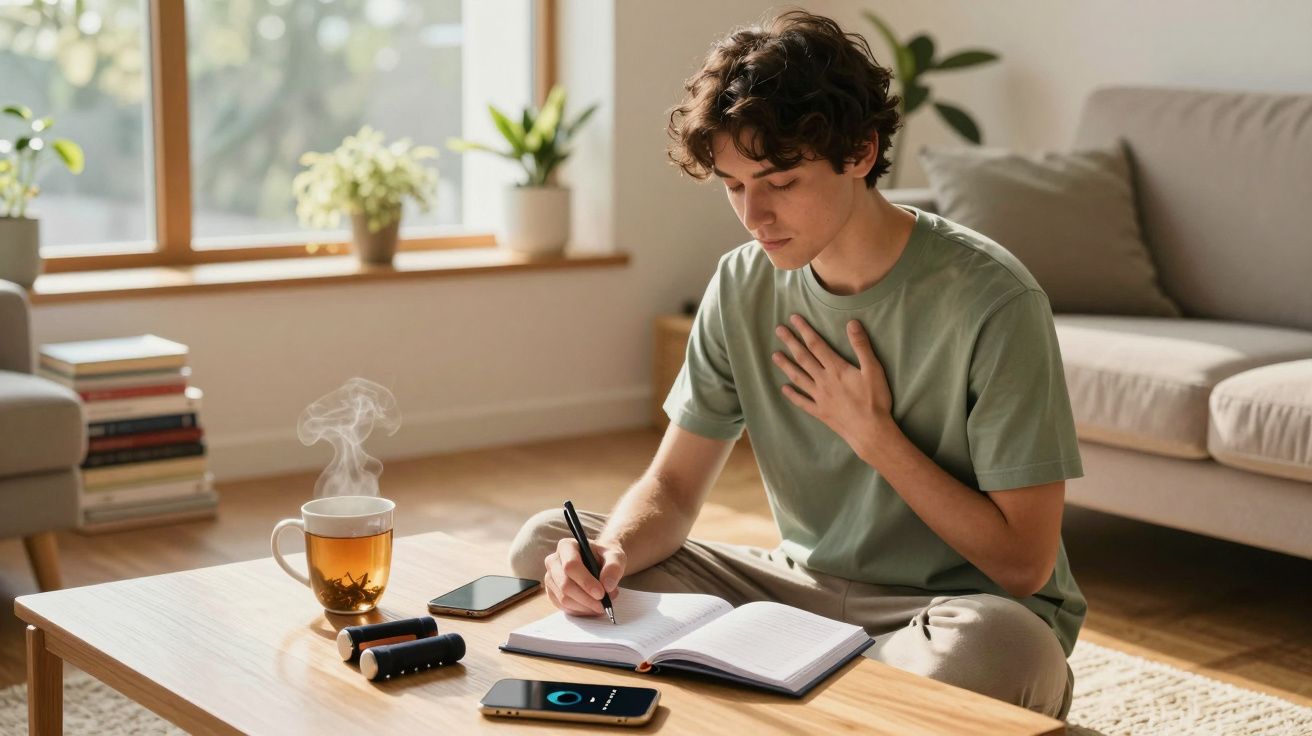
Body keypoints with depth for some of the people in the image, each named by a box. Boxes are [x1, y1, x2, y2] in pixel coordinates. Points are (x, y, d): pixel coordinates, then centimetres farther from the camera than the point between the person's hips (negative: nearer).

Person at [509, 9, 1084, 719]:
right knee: (547, 543, -6)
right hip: (806, 584, 4)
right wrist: (612, 553, -22)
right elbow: (671, 488, 0)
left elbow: (1025, 565, -17)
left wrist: (874, 434, -17)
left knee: (994, 648, -41)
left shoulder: (990, 300, -19)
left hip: (962, 602, -4)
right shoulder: (743, 285, -2)